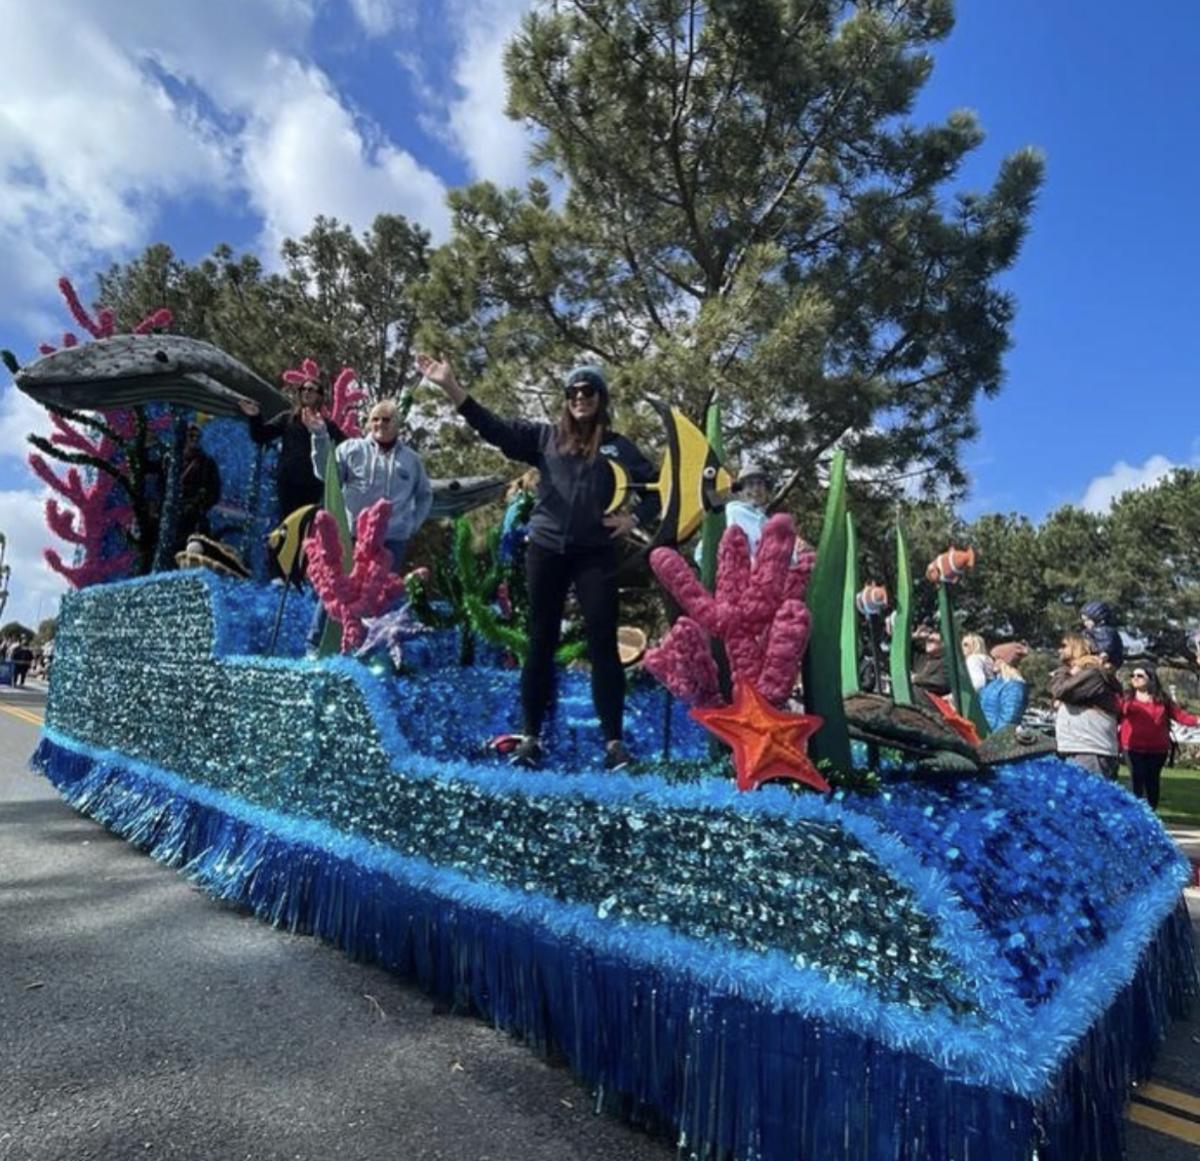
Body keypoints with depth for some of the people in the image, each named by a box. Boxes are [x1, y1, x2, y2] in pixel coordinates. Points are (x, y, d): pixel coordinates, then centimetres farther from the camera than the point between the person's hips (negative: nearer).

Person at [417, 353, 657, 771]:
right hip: (546, 550, 1)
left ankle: (614, 740, 5)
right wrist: (450, 385, -8)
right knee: (541, 642, 7)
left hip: (595, 555, -1)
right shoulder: (545, 436, 7)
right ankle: (531, 736, 16)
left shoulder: (617, 446, 7)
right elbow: (493, 427, 0)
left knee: (602, 644, -2)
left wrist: (634, 518, -4)